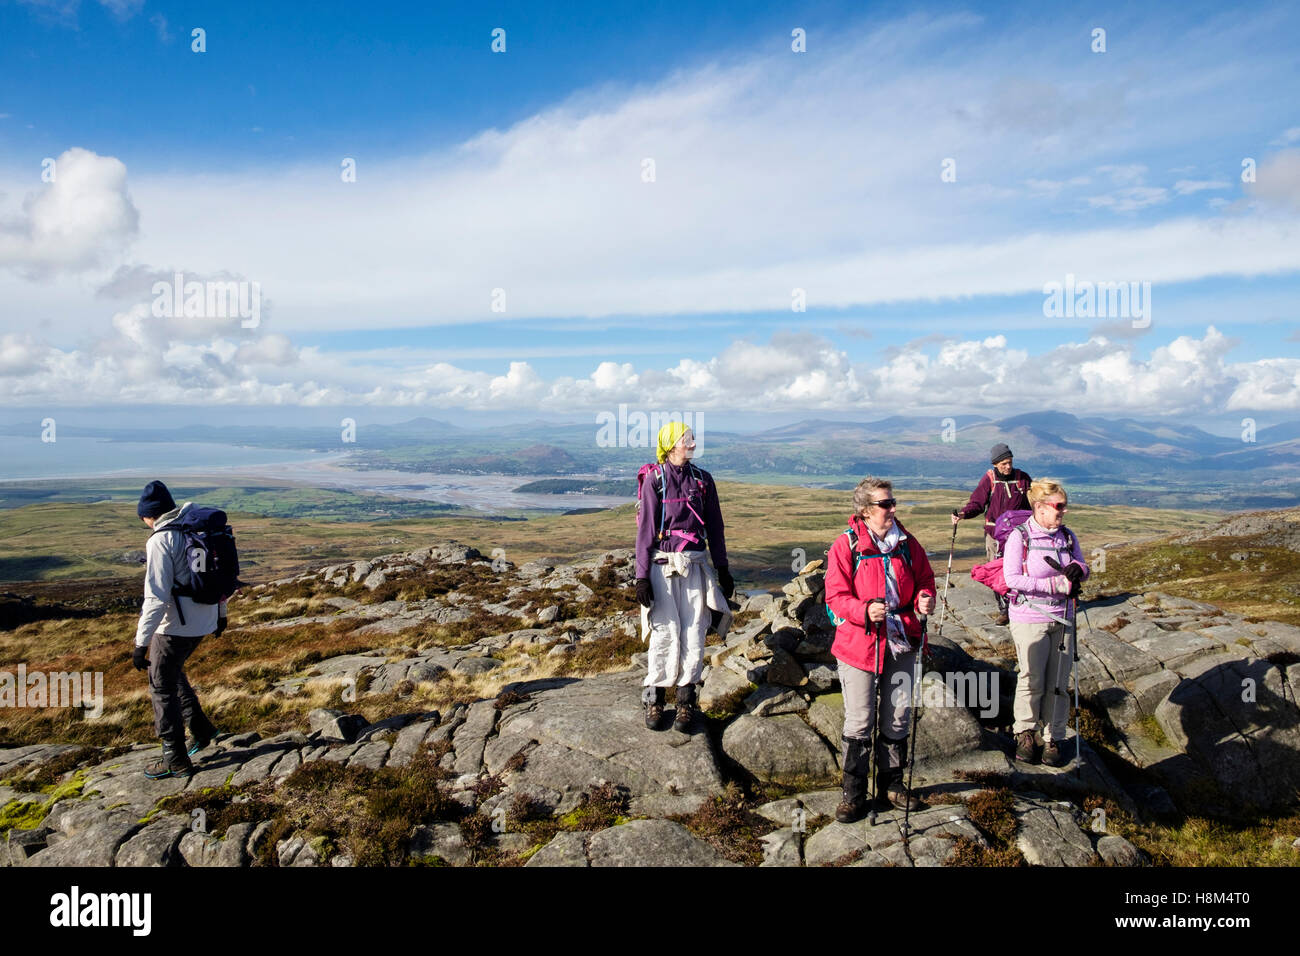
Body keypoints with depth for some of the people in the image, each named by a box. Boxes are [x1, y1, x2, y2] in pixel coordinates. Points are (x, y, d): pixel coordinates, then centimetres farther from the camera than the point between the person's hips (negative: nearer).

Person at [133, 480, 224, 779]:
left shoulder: (160, 541, -19)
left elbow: (156, 597, -23)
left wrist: (141, 643, -19)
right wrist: (221, 612, 25)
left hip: (175, 626, -8)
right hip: (203, 620, 8)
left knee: (162, 687, 7)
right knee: (172, 673, 27)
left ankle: (175, 760, 15)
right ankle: (200, 728, 29)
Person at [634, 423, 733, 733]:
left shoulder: (702, 480, 7)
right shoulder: (655, 480, -3)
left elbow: (714, 527, 14)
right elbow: (646, 529, -3)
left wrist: (722, 569, 13)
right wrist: (642, 576, -7)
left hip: (694, 566, 3)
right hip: (662, 566, -3)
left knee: (694, 633, 1)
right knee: (665, 633, -4)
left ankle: (686, 701, 13)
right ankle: (654, 699, 12)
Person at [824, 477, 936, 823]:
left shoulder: (907, 544, 4)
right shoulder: (846, 546, -9)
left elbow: (924, 580, 13)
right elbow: (835, 596, -10)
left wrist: (924, 599, -9)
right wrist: (865, 610, -27)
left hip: (901, 642, 4)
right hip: (859, 642, -4)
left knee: (898, 717, 14)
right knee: (859, 722, 1)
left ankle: (891, 782, 32)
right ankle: (854, 794, 15)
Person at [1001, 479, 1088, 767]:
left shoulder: (1067, 536, 4)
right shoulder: (1019, 537, -11)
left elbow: (1083, 568, 13)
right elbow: (1012, 578, -16)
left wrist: (1077, 570, -12)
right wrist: (1055, 584, -20)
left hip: (1061, 618, 4)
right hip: (1029, 618, -4)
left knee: (1058, 683, 7)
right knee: (1032, 680, 2)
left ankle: (1055, 738, 19)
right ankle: (1024, 733, 22)